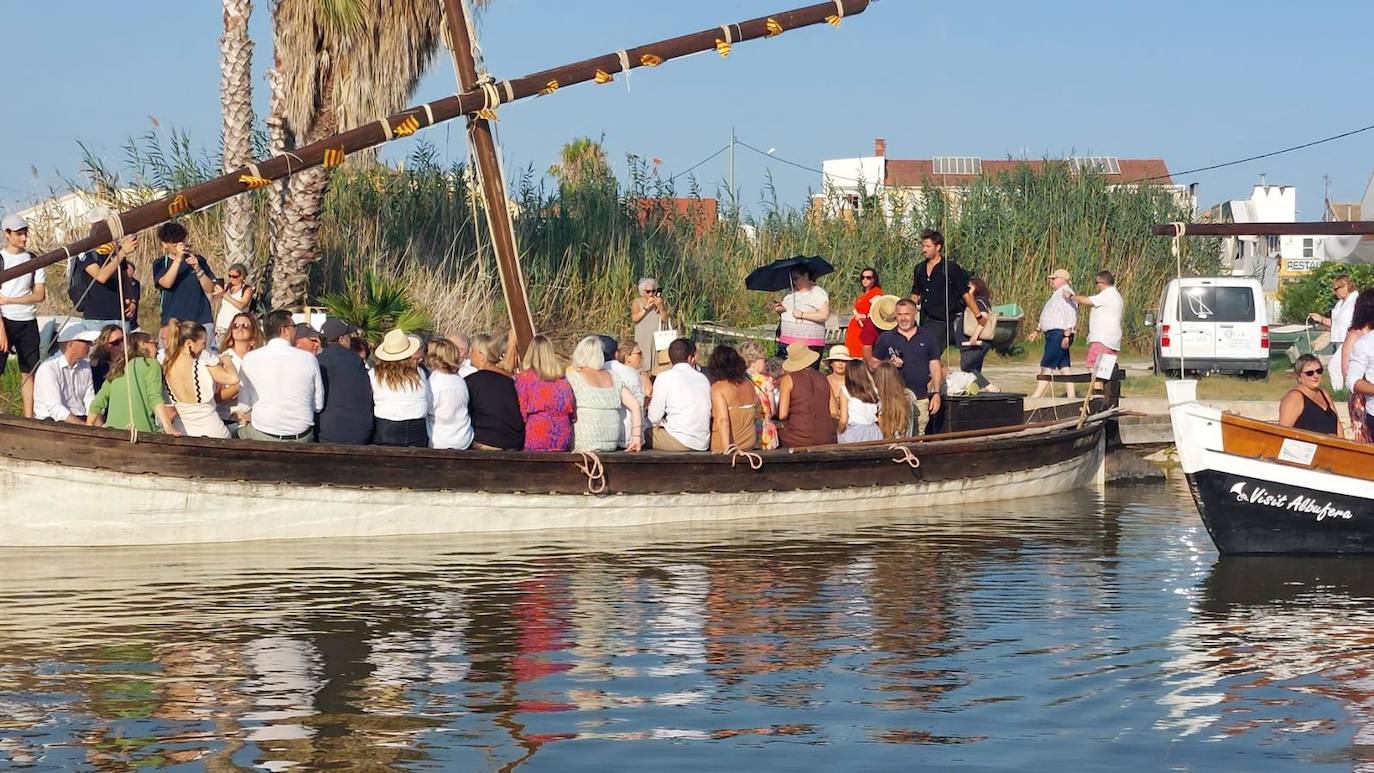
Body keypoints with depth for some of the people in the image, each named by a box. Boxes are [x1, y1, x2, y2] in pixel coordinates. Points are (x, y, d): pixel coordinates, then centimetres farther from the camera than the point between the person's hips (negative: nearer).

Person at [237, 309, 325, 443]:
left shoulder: (249, 358, -5)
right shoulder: (308, 359, -5)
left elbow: (244, 406, 1)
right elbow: (318, 406, 3)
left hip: (262, 437, 0)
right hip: (302, 439, 0)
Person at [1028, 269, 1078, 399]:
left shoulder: (1066, 294, -11)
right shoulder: (1056, 294, 22)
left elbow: (1071, 316, -20)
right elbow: (1048, 317, 30)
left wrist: (1066, 335, -25)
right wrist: (1037, 331, 28)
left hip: (1059, 334, -10)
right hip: (1053, 335, 10)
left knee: (1046, 366, -11)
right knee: (1063, 367, 6)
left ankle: (1037, 395, -12)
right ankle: (1071, 396, 4)